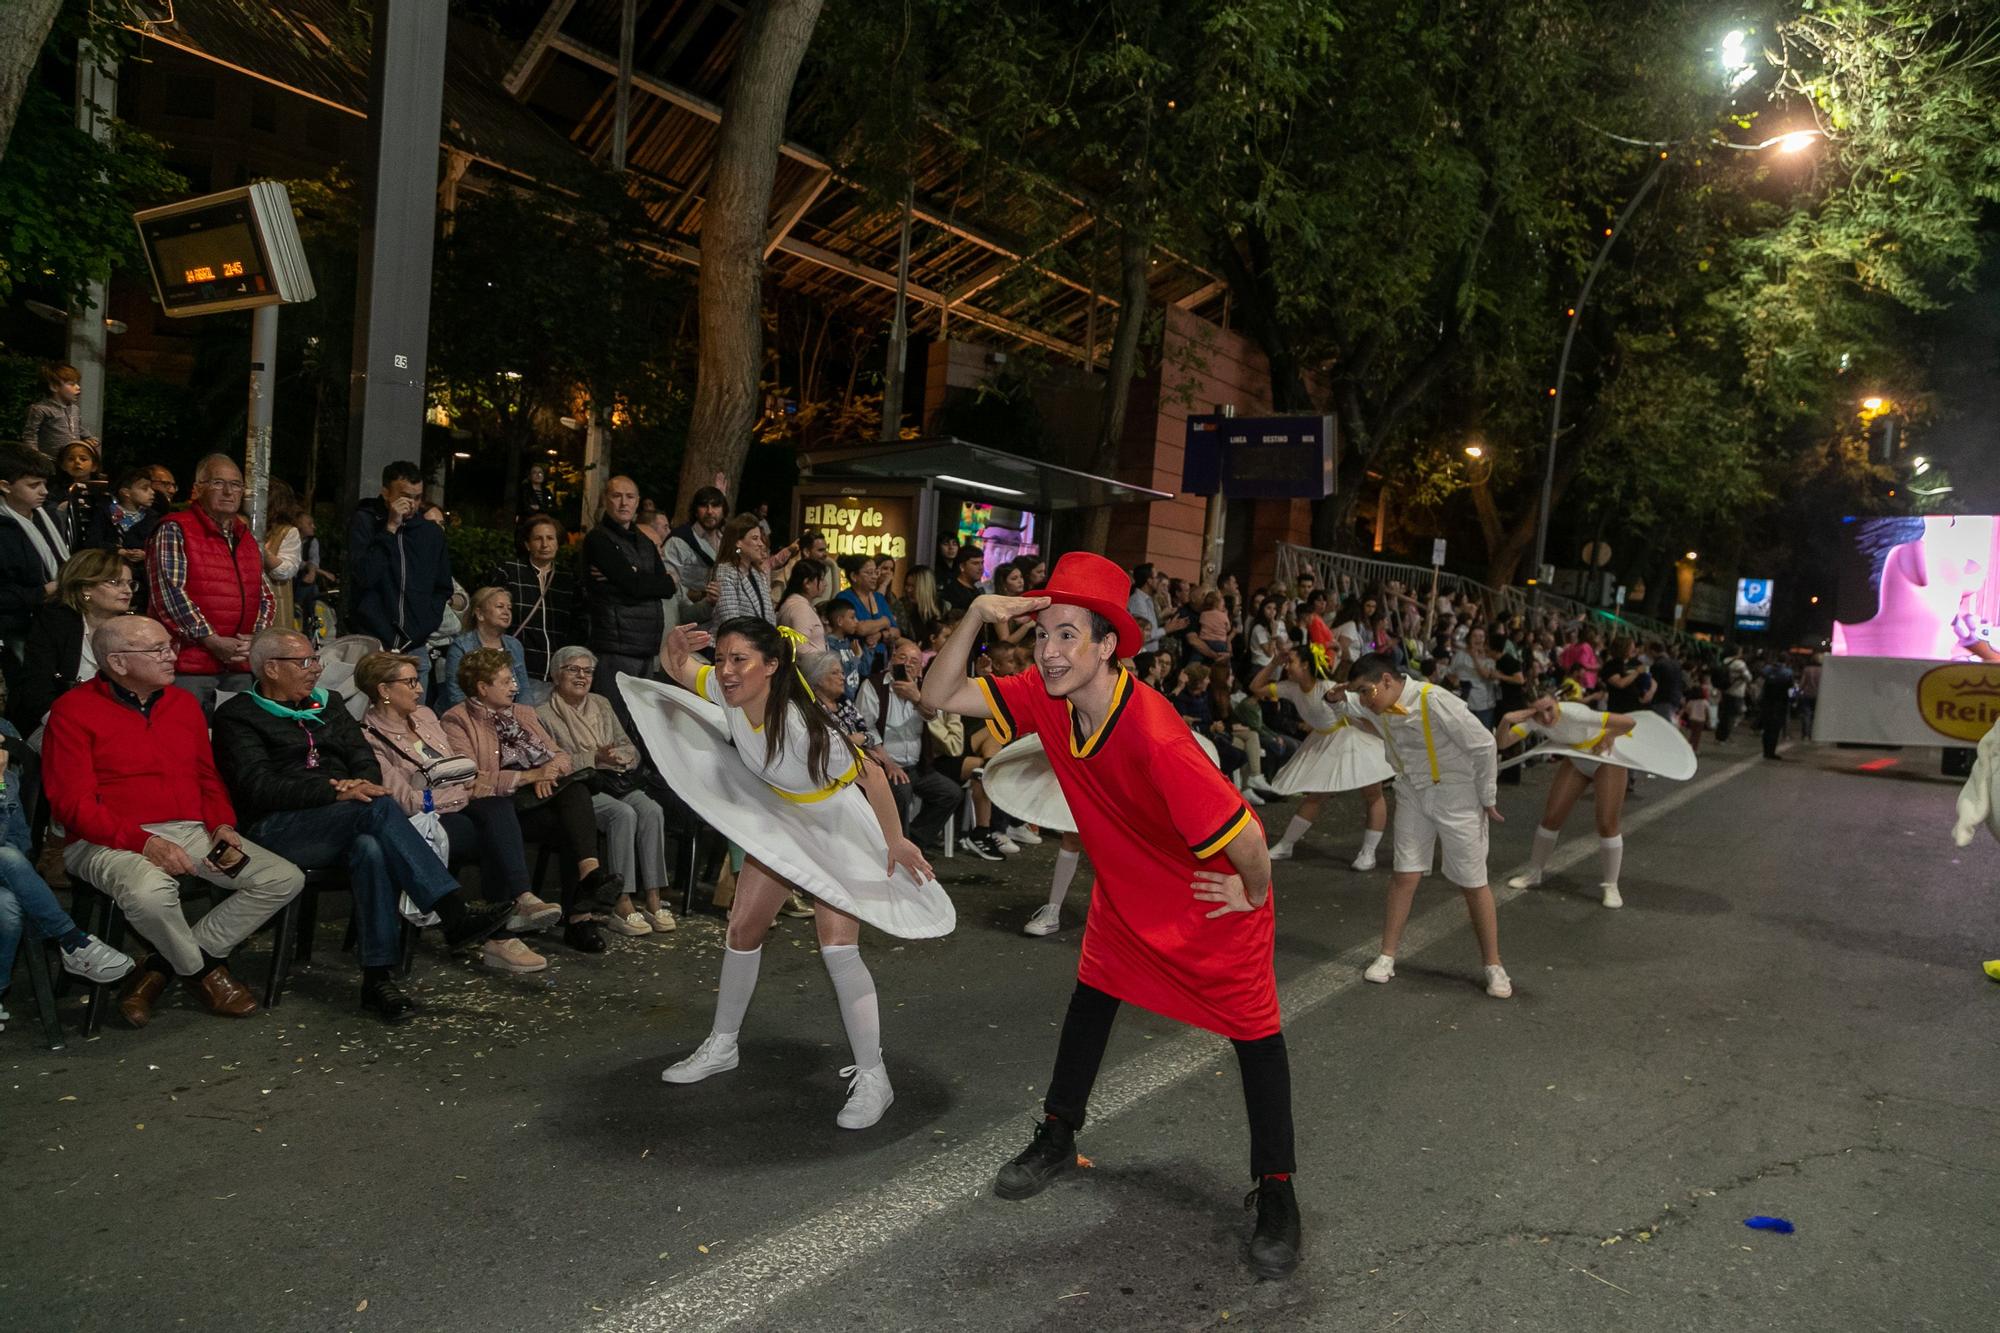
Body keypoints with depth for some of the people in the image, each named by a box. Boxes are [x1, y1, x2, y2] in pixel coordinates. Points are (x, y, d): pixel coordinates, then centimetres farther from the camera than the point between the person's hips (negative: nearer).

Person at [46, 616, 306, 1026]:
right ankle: (203, 971, -5)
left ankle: (161, 969, -5)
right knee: (151, 892, -39)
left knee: (285, 879, -11)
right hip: (112, 841, -6)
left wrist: (223, 826, 1)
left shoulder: (184, 704, 16)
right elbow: (73, 804, -10)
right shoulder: (73, 711, -3)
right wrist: (144, 842, -22)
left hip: (192, 833, 6)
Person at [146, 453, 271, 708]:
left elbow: (266, 595, 19)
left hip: (241, 665, 6)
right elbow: (169, 592, -12)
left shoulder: (249, 539, 19)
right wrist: (212, 641, -15)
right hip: (189, 661, -6)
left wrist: (256, 637, 0)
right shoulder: (174, 531, -1)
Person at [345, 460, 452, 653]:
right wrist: (390, 528, -16)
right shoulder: (363, 522, -1)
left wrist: (427, 624, 2)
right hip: (369, 642, -3)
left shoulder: (432, 532, 9)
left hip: (414, 645, 3)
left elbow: (443, 589, 17)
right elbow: (364, 576, -15)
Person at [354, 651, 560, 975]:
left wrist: (474, 779, 1)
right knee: (501, 834, -30)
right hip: (424, 823, -6)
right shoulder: (370, 738, -6)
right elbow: (407, 800, -13)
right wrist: (464, 790, -7)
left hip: (458, 806, 6)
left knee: (498, 807, -29)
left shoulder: (425, 716, 18)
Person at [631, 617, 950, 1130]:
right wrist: (674, 647, -27)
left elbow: (872, 775, -28)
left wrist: (895, 841, -16)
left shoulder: (804, 727, -39)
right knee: (743, 929, 11)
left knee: (837, 947, -15)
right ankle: (721, 1046, 31)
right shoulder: (726, 690, -21)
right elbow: (677, 670, -2)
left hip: (841, 826, -7)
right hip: (781, 816, 7)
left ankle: (872, 1077, -3)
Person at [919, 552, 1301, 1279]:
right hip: (1126, 886, 7)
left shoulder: (1155, 739, -41)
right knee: (1093, 997, 17)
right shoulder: (1044, 697, -18)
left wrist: (1253, 894, -17)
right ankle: (1058, 1137, 35)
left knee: (1255, 1030, 2)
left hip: (1214, 896, -7)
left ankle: (1276, 1194, 17)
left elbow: (1244, 836, -37)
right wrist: (975, 617, -31)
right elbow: (940, 696, -17)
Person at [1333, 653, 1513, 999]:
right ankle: (1387, 957, 14)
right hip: (1413, 795, 6)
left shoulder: (1435, 701, -28)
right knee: (1404, 875, 6)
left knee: (1473, 883, 3)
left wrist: (1487, 799, -12)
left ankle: (1494, 967, 16)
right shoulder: (1377, 706, -6)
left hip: (1457, 795, -5)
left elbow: (1483, 745, -21)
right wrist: (1337, 695, -10)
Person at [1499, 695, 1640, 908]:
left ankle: (1610, 886, 9)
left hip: (1607, 758, -5)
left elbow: (1629, 722, -40)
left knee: (1607, 824, -7)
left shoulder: (1575, 714, -41)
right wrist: (1506, 721, -45)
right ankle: (1533, 873, 22)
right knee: (1551, 817, 5)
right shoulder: (1533, 721, -24)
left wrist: (1606, 737, -23)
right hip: (1576, 759, 5)